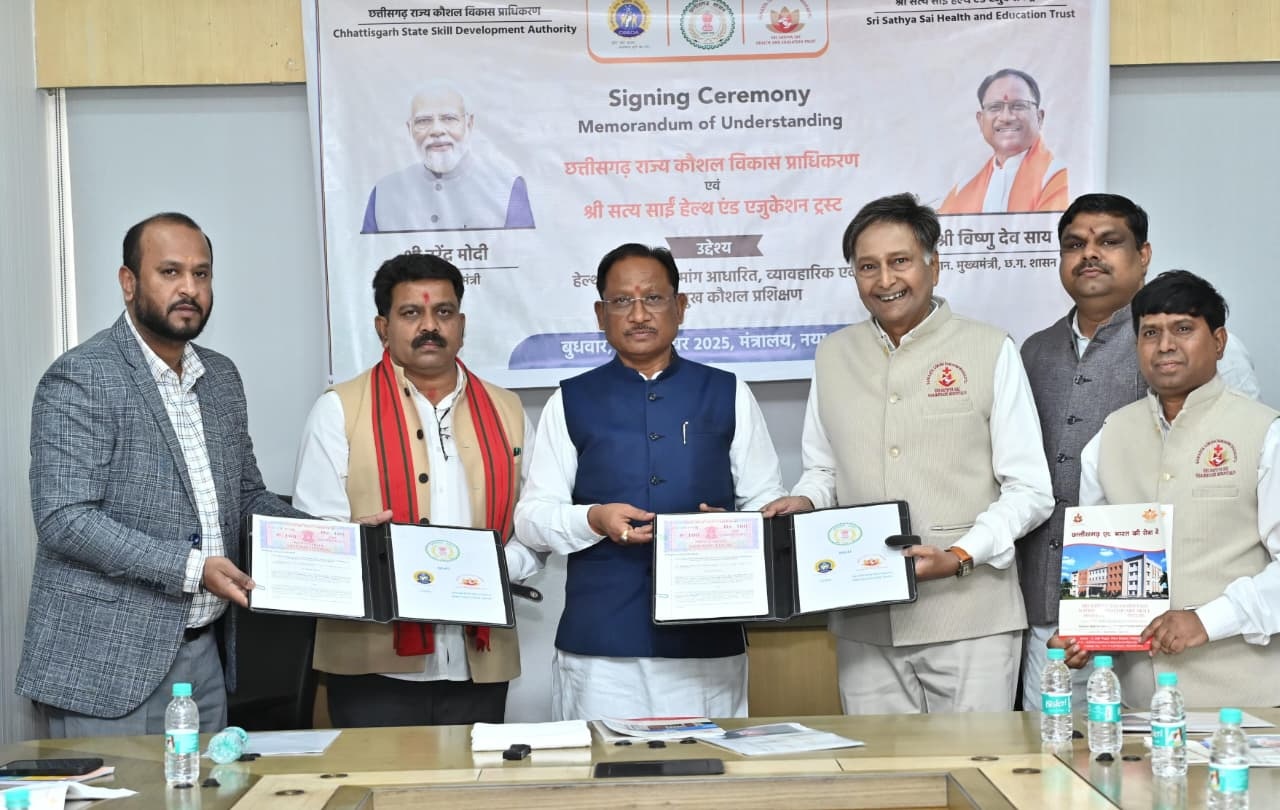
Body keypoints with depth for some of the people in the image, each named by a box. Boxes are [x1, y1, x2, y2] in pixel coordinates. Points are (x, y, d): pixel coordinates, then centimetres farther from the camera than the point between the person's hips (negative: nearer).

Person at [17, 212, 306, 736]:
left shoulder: (222, 378, 12)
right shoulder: (80, 378, -10)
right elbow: (65, 520, -17)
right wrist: (192, 568, -22)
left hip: (202, 653, 7)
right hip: (109, 665, -7)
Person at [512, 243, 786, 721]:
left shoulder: (728, 396, 12)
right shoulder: (570, 403, 10)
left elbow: (767, 504, 10)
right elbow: (531, 518, 6)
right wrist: (594, 519, -13)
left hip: (708, 640, 1)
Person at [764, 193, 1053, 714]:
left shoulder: (990, 351, 2)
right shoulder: (833, 355, 13)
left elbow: (1030, 491, 0)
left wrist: (961, 556, -14)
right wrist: (804, 500, 0)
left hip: (971, 618, -3)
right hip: (864, 624, 3)